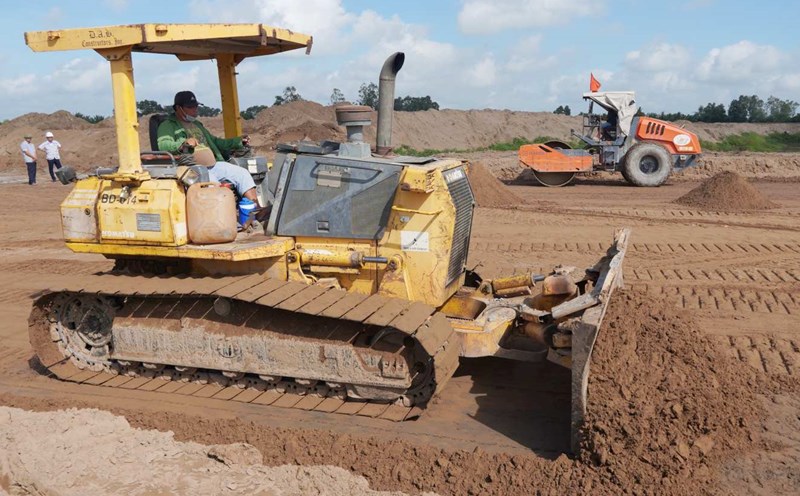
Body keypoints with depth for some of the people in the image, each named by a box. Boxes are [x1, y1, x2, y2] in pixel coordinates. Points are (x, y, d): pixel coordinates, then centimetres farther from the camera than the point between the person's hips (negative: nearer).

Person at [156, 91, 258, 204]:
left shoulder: (197, 124, 30)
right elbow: (163, 145, -12)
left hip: (213, 164, 7)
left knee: (242, 173, -10)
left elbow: (214, 141, 36)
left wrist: (238, 141, 25)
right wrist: (184, 143, -31)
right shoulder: (168, 125, 6)